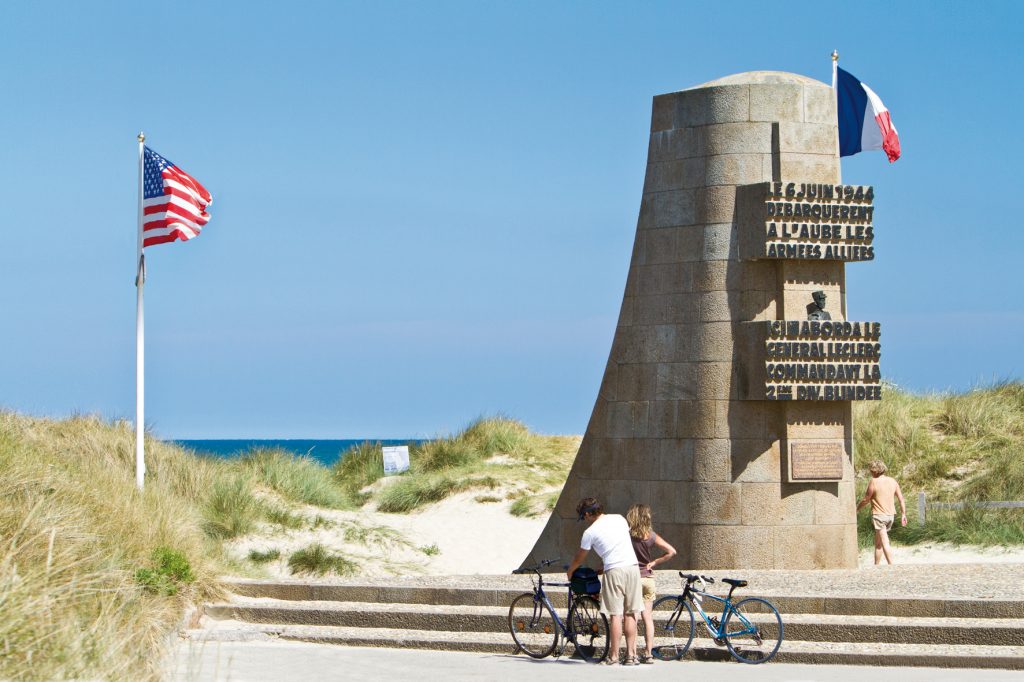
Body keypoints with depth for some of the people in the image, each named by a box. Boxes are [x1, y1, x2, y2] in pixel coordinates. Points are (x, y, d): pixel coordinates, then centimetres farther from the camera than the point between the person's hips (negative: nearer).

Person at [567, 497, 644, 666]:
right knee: (630, 614, 8)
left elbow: (579, 558, 11)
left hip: (614, 570, -5)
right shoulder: (619, 519, 13)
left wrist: (569, 572, 33)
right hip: (633, 567, 5)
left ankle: (613, 657, -4)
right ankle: (631, 655, 8)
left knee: (615, 615, -3)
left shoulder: (590, 532, -1)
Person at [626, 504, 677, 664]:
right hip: (648, 578, 3)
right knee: (648, 617, 7)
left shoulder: (626, 534, -8)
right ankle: (649, 653, 6)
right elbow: (671, 551, 0)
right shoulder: (651, 536, 1)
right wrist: (654, 562, 5)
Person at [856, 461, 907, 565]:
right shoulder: (892, 481, 6)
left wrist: (856, 509, 12)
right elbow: (901, 499, 8)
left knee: (885, 543, -10)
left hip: (879, 514, -7)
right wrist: (903, 515, 15)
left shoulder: (874, 482, -11)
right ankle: (876, 566, 22)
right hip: (890, 514, 7)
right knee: (878, 543, 18)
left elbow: (865, 500, -4)